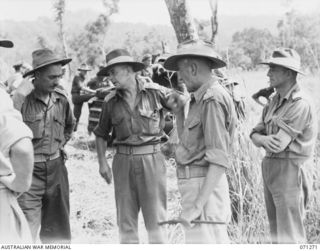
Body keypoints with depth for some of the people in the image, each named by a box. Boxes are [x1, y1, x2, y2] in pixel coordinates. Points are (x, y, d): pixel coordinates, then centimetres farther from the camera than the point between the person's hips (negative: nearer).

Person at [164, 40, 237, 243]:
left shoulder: (213, 100, -15)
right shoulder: (201, 99, 15)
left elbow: (219, 160, -21)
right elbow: (186, 141, 24)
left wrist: (197, 205, -25)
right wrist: (179, 110, 14)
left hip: (205, 185, -10)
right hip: (196, 184, 10)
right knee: (218, 242, 16)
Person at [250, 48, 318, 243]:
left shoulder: (300, 104, -16)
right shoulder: (274, 101, 12)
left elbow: (279, 143, -22)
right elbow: (255, 135, 9)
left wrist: (263, 140, -1)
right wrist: (264, 139, -15)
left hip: (290, 171, -9)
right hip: (270, 169, 9)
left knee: (290, 238, -7)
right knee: (277, 235, 15)